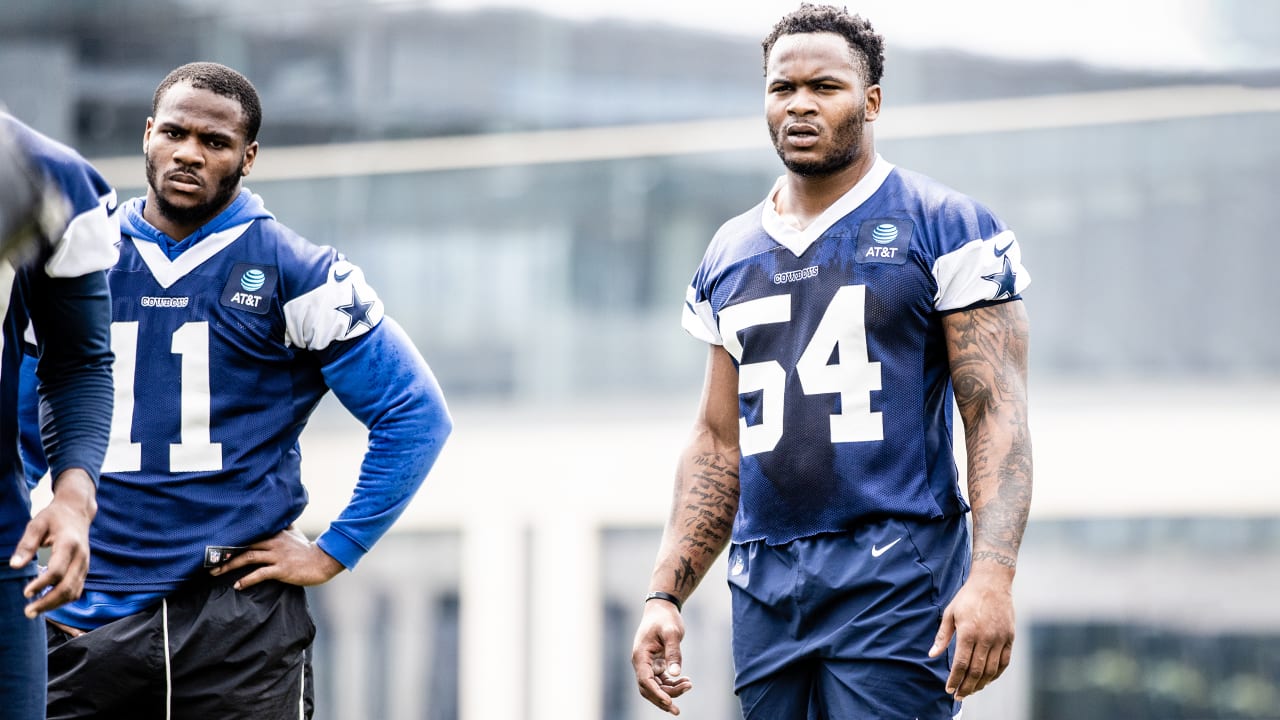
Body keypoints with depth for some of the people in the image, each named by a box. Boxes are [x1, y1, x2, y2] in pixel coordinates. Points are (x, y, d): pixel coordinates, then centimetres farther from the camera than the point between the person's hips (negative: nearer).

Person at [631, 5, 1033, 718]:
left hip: (896, 580, -5)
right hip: (767, 591, 5)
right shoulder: (730, 256, 16)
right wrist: (666, 594, 10)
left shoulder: (945, 227, -1)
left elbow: (997, 415, -8)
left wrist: (992, 576, -20)